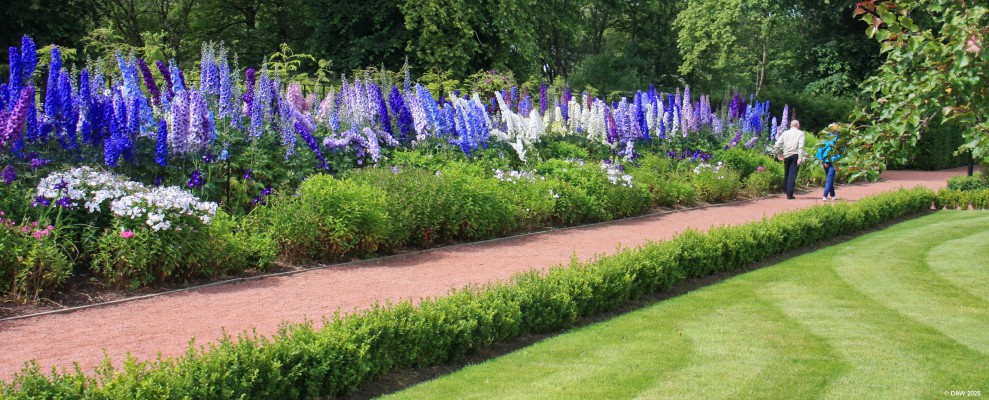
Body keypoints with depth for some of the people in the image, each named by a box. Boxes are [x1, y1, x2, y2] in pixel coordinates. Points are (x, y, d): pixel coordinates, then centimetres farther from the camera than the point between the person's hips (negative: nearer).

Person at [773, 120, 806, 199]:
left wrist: (779, 154, 14)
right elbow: (801, 146, -11)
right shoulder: (800, 133, 2)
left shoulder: (785, 133, 11)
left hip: (786, 156, 3)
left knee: (786, 174, 15)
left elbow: (777, 145, 2)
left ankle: (787, 192, 20)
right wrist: (800, 158, -14)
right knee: (792, 175, -5)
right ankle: (789, 194, -10)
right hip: (795, 155, -3)